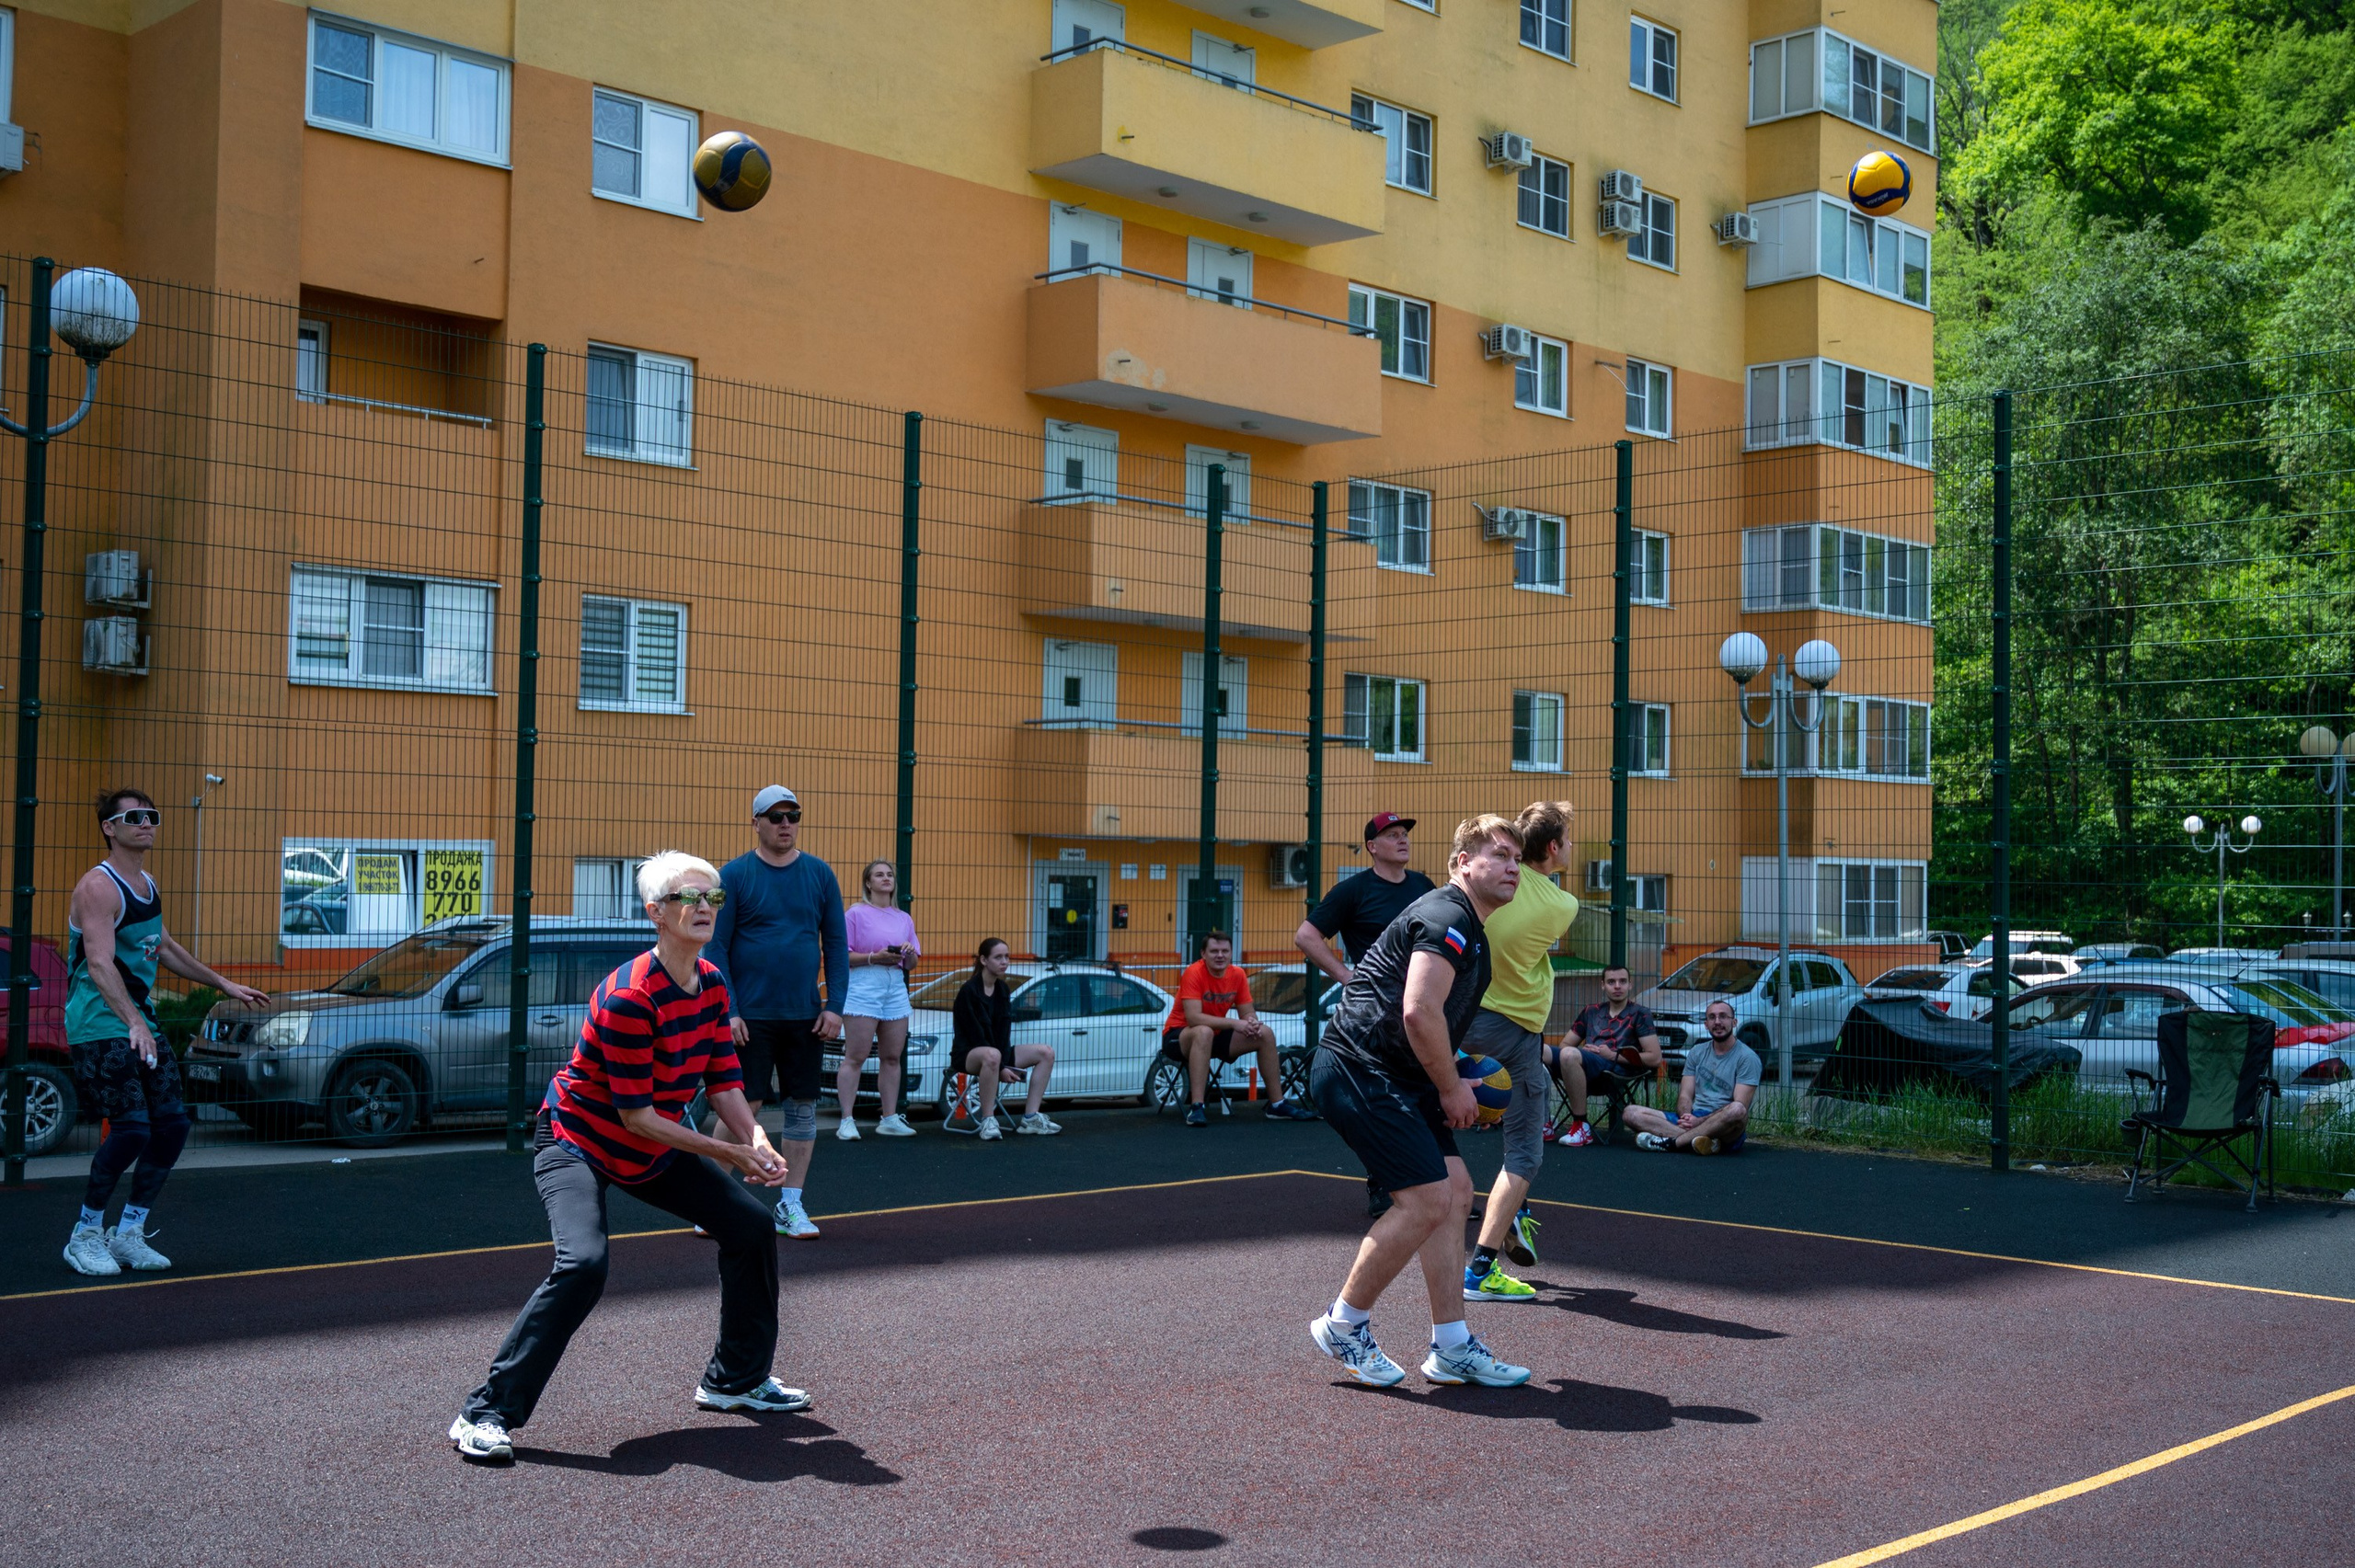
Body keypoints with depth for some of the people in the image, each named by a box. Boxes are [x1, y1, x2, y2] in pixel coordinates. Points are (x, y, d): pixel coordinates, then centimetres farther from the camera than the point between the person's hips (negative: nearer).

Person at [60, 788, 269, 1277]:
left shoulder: (148, 886, 14)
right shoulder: (99, 887, -14)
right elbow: (99, 963, -26)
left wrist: (225, 985, 32)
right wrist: (132, 1022, -38)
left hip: (142, 1023, 9)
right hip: (99, 1027, -9)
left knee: (172, 1125, 3)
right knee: (132, 1129, -16)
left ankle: (129, 1233, 15)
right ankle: (85, 1236, 2)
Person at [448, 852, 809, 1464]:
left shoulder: (713, 986, -4)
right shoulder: (628, 996, -29)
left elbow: (724, 1081, -1)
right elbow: (636, 1116, -28)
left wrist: (755, 1140, -20)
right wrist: (730, 1154, -26)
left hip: (653, 1152, 9)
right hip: (575, 1143, -8)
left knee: (751, 1226, 7)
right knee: (583, 1263, -30)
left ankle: (735, 1379, 25)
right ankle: (487, 1412, -18)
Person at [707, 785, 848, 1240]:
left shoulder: (819, 874, 7)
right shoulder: (734, 874, -2)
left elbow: (836, 943, 8)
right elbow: (717, 946, -4)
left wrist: (835, 1005, -1)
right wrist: (727, 1010, -12)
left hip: (805, 1015, 3)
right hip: (750, 1015, -3)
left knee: (803, 1108, 5)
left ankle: (790, 1206, 15)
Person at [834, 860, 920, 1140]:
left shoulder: (904, 918, 18)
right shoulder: (856, 913, 2)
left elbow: (911, 965, 20)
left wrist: (910, 953, -2)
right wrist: (874, 957, -16)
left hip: (896, 989, 6)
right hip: (863, 988, -6)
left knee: (892, 1057, 7)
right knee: (855, 1057, -7)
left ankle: (890, 1119, 14)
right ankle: (847, 1121, -6)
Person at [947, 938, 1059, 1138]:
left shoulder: (1003, 989, 8)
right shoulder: (969, 991, -14)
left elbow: (1004, 1031, 3)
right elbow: (976, 1035, -17)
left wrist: (1004, 1065, -13)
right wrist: (1001, 1069, -20)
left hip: (995, 1051, 8)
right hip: (967, 1054, -8)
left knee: (1046, 1052, -8)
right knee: (992, 1056, -42)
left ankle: (1030, 1118, -10)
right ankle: (987, 1121, -34)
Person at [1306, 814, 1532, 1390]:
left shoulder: (1470, 931, 21)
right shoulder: (1447, 918, -14)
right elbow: (1419, 1013, -24)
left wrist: (1451, 1086, 21)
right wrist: (1452, 1087, -13)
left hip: (1393, 1077, 11)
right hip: (1357, 1071, -11)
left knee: (1455, 1191, 7)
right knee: (1427, 1199, -13)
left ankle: (1451, 1348, 12)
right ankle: (1344, 1326, 3)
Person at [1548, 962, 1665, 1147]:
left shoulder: (1639, 1014, 12)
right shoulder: (1591, 1011, 28)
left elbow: (1655, 1059, 2)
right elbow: (1565, 1045, 26)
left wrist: (1613, 1055, -3)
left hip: (1616, 1068, -5)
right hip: (1583, 1068, 5)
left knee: (1569, 1055, -37)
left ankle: (1581, 1128, -27)